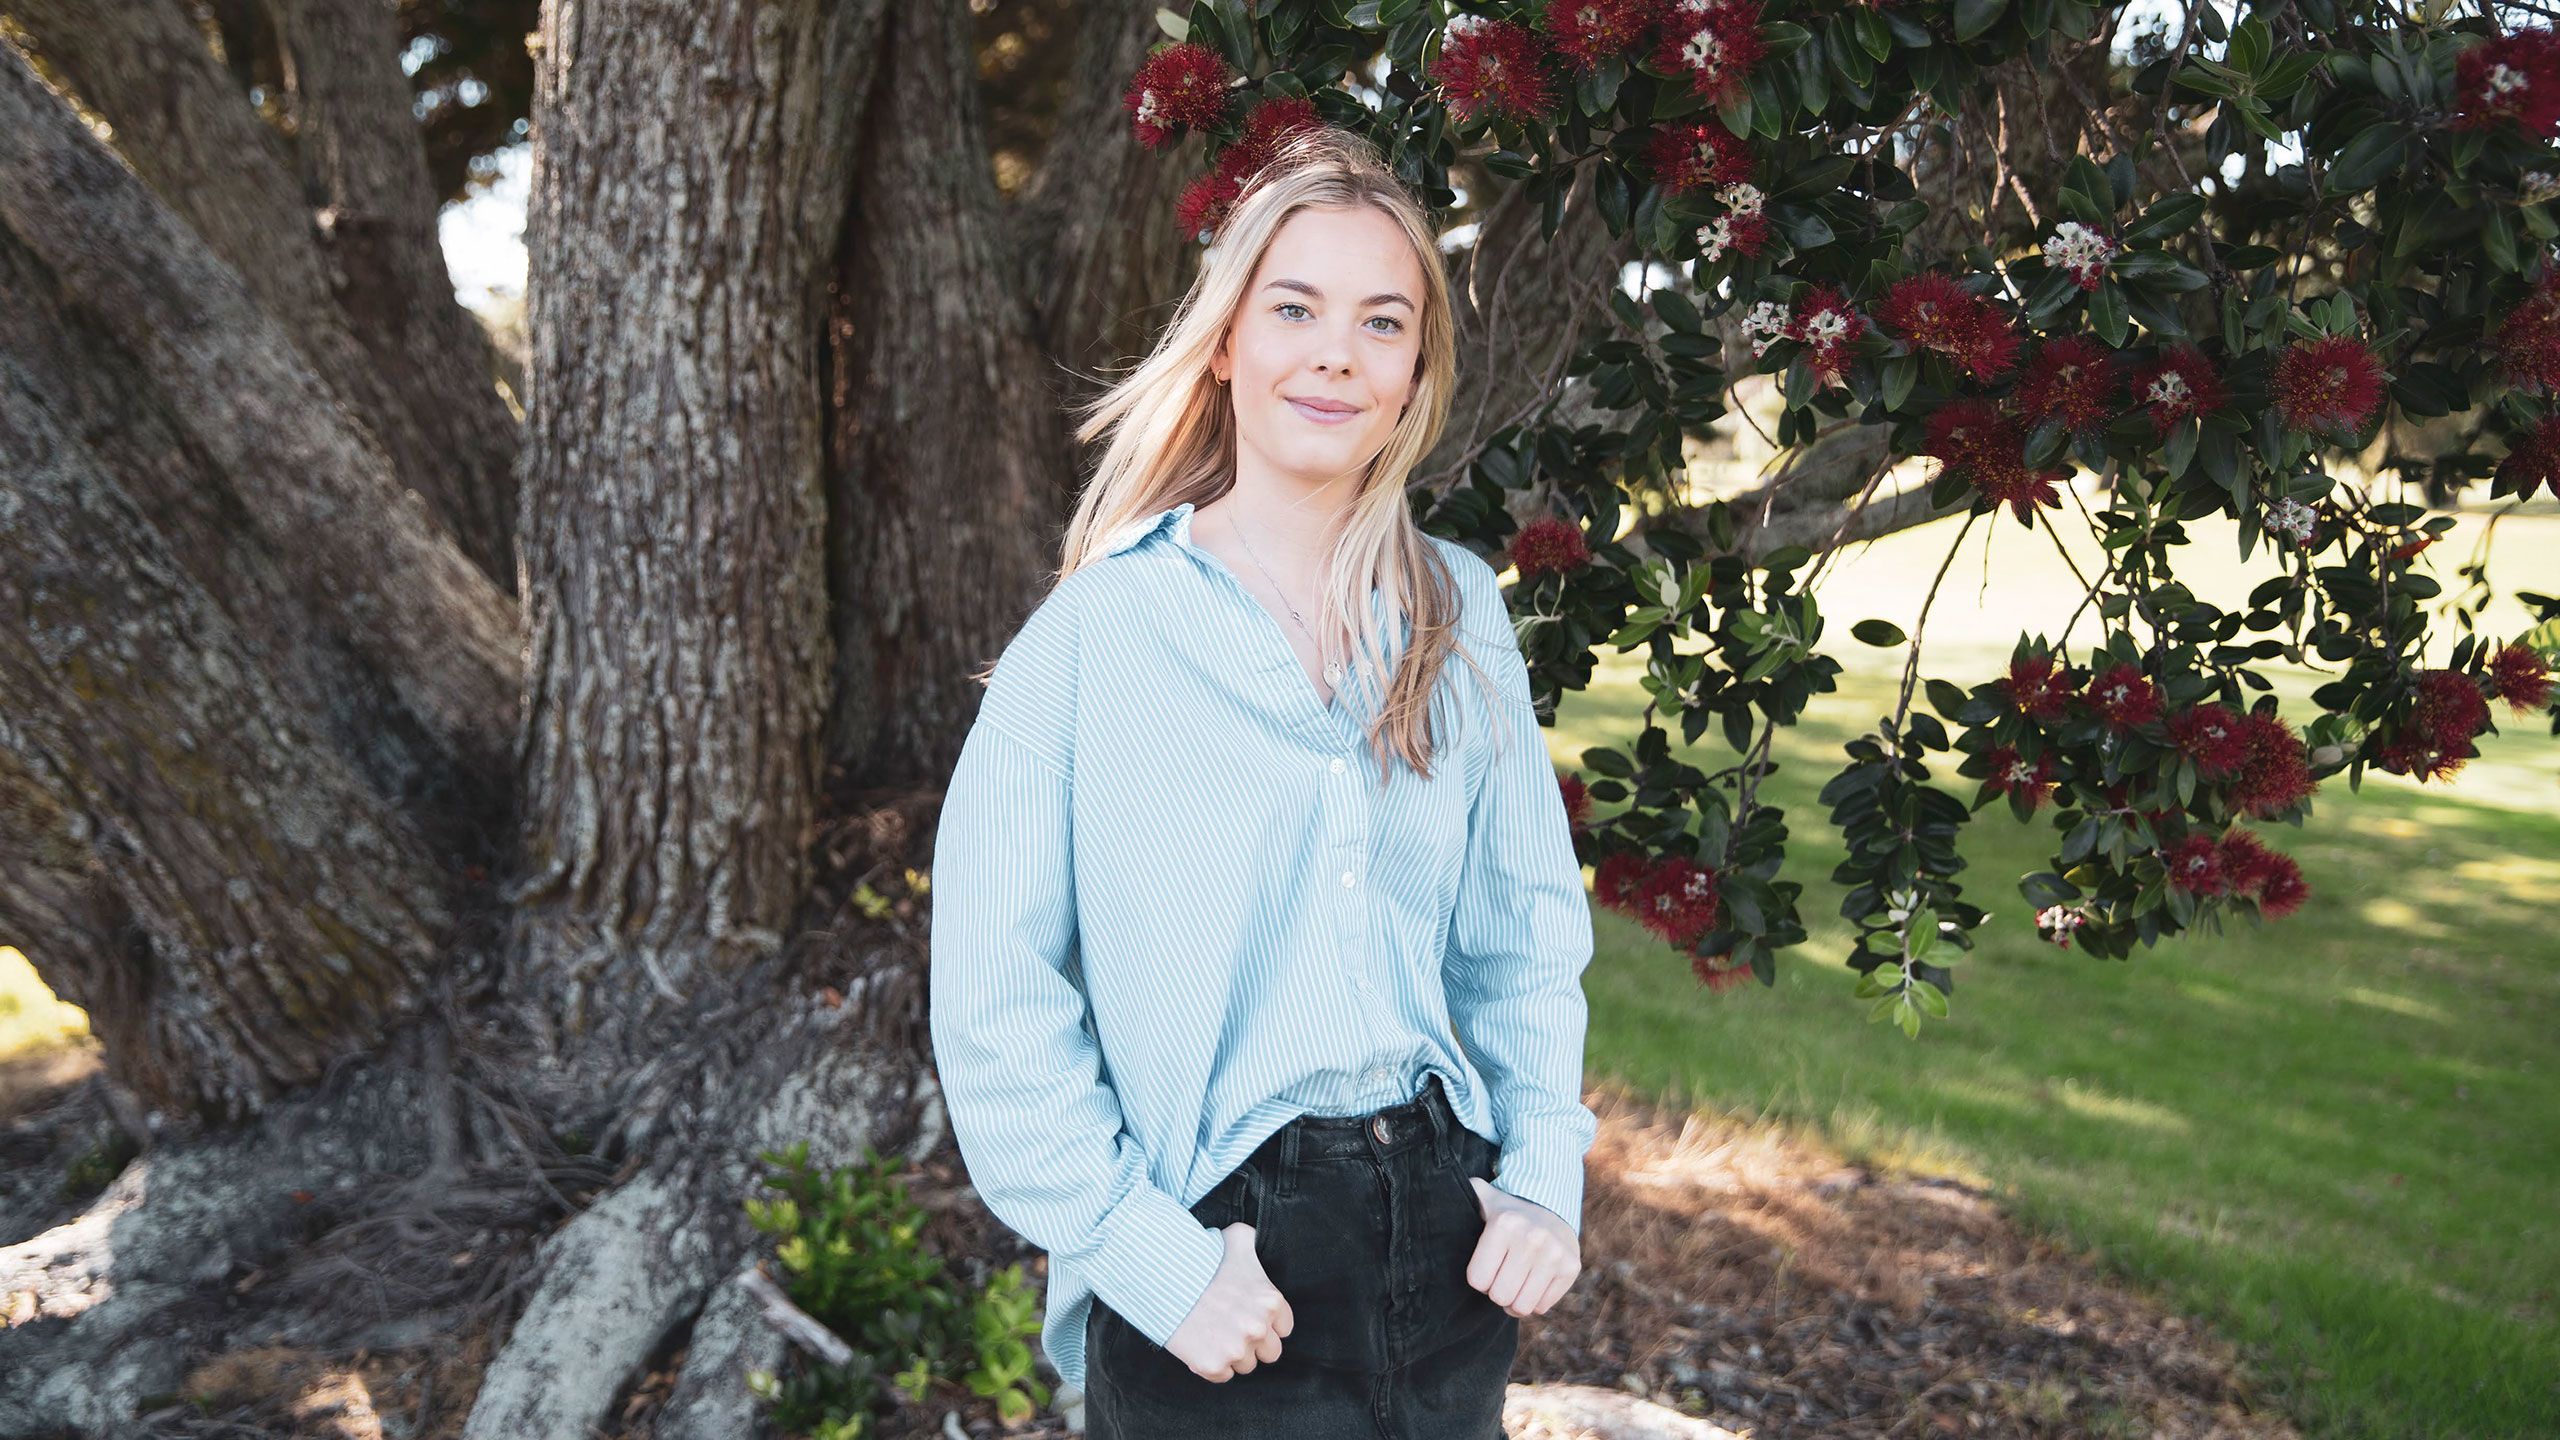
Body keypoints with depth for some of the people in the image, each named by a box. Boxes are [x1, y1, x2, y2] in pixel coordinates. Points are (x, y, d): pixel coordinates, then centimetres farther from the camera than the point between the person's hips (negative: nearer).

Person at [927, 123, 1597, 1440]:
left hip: (1446, 1240, 4)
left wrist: (1545, 1175, -2)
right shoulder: (1100, 627, -9)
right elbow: (995, 1002, -11)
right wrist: (1152, 1263, -16)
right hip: (1215, 1290, -4)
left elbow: (1527, 932, 9)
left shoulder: (1461, 615, 3)